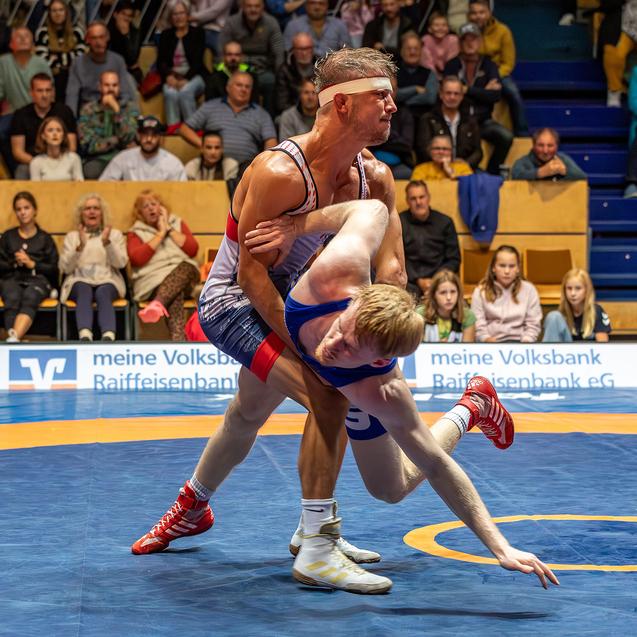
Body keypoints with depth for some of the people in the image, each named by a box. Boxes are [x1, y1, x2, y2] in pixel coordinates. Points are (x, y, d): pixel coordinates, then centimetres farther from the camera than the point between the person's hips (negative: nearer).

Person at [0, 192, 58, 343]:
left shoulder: (45, 238, 17)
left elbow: (54, 269, 9)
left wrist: (32, 264, -5)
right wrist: (13, 262, -5)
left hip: (37, 279, -1)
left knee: (29, 298, -38)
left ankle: (14, 338, -61)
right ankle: (13, 340, -57)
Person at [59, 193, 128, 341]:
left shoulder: (115, 234, 20)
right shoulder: (72, 236, 21)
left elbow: (121, 263, 4)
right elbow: (65, 268, 7)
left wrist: (107, 242, -12)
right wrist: (80, 247, -9)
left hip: (107, 281, 0)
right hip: (80, 281, 0)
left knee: (103, 293, -37)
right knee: (84, 291, -38)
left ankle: (108, 338, -63)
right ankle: (85, 337, -62)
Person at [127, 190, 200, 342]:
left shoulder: (178, 223, 22)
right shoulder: (136, 233, 16)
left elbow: (193, 250, 6)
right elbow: (136, 259, -6)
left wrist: (169, 229, 4)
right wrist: (161, 234, 0)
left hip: (183, 274, 2)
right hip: (153, 281, -2)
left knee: (186, 267, -37)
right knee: (175, 295, -38)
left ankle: (158, 304, -59)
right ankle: (178, 339, -62)